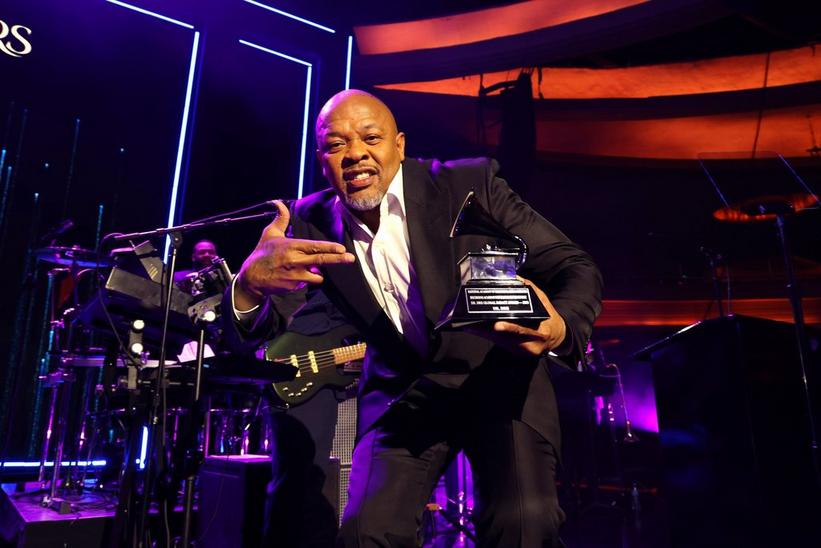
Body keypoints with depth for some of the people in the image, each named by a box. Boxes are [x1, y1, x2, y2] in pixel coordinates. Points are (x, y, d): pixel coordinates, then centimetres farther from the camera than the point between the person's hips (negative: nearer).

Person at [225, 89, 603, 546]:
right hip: (402, 390, 2)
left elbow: (575, 266, -12)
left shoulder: (471, 184, -13)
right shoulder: (311, 223, -5)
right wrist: (250, 284, -32)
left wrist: (561, 328, -36)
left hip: (500, 373, -1)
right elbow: (257, 328, -7)